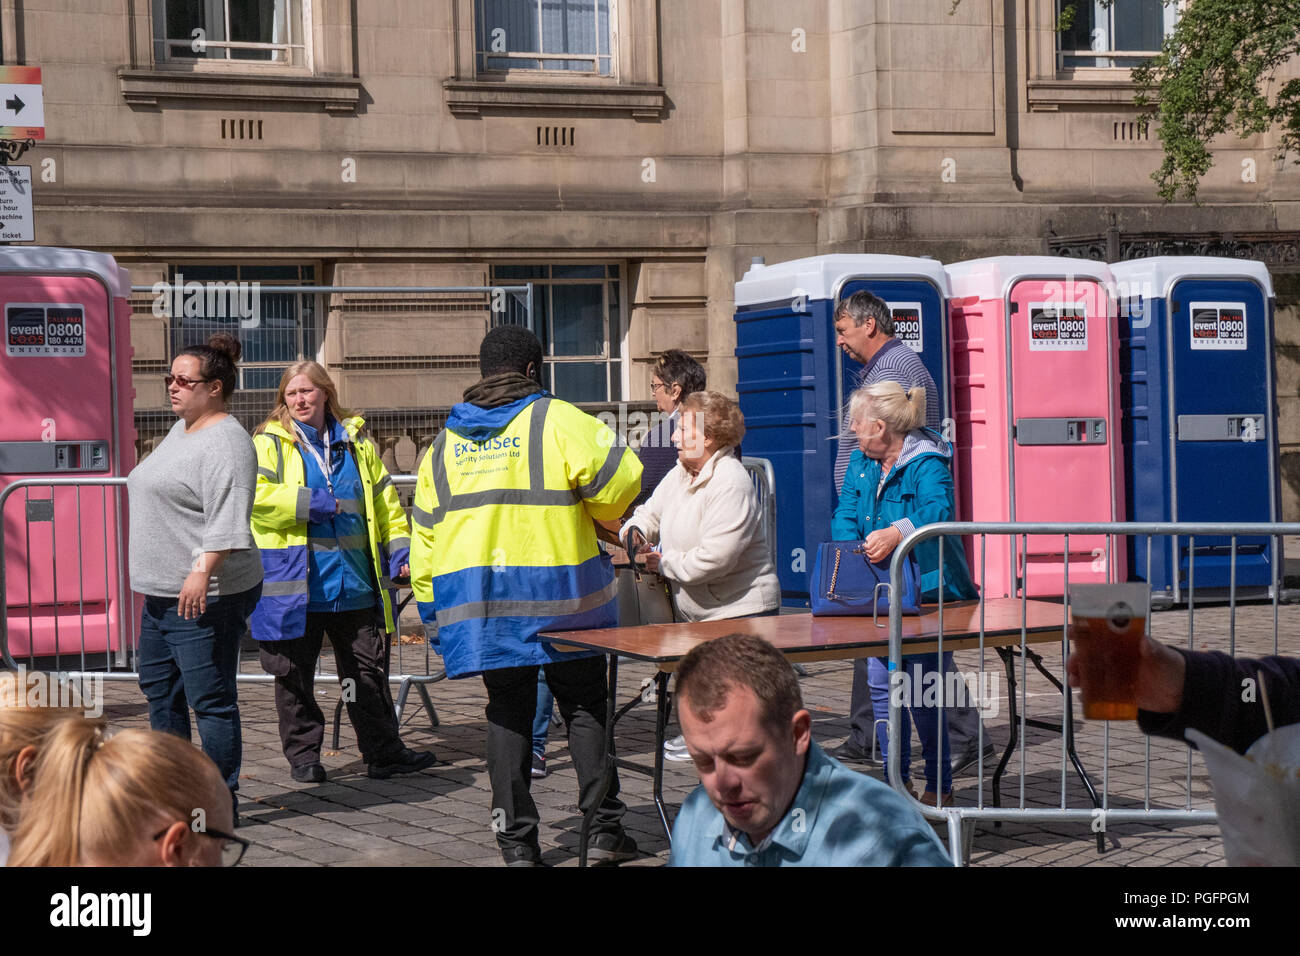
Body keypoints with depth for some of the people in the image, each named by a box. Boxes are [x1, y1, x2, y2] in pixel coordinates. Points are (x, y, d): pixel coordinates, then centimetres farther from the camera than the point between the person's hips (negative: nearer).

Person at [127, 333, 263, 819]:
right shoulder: (181, 430, 17)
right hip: (162, 593, 11)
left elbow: (227, 519, -25)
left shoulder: (225, 441, -15)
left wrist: (203, 570, -33)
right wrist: (154, 577, 28)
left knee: (210, 700, -6)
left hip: (206, 594, -11)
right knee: (159, 689, 17)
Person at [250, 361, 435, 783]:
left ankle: (383, 751, 16)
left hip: (355, 585, 3)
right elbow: (254, 496, -16)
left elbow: (385, 501, 16)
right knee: (294, 677, 4)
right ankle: (303, 756, 16)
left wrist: (400, 549, 5)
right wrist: (314, 505, -16)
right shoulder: (269, 443, 0)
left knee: (370, 673, 8)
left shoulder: (356, 442, 13)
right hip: (294, 588, -3)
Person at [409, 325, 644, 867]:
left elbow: (424, 528, 13)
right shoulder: (554, 419, -4)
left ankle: (516, 840, 7)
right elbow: (618, 475, -12)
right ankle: (604, 827, 7)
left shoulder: (445, 440, 13)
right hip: (558, 595, -4)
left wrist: (430, 608, 18)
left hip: (479, 600, 4)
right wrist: (606, 518, 10)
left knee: (508, 710, 10)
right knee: (585, 705, 7)